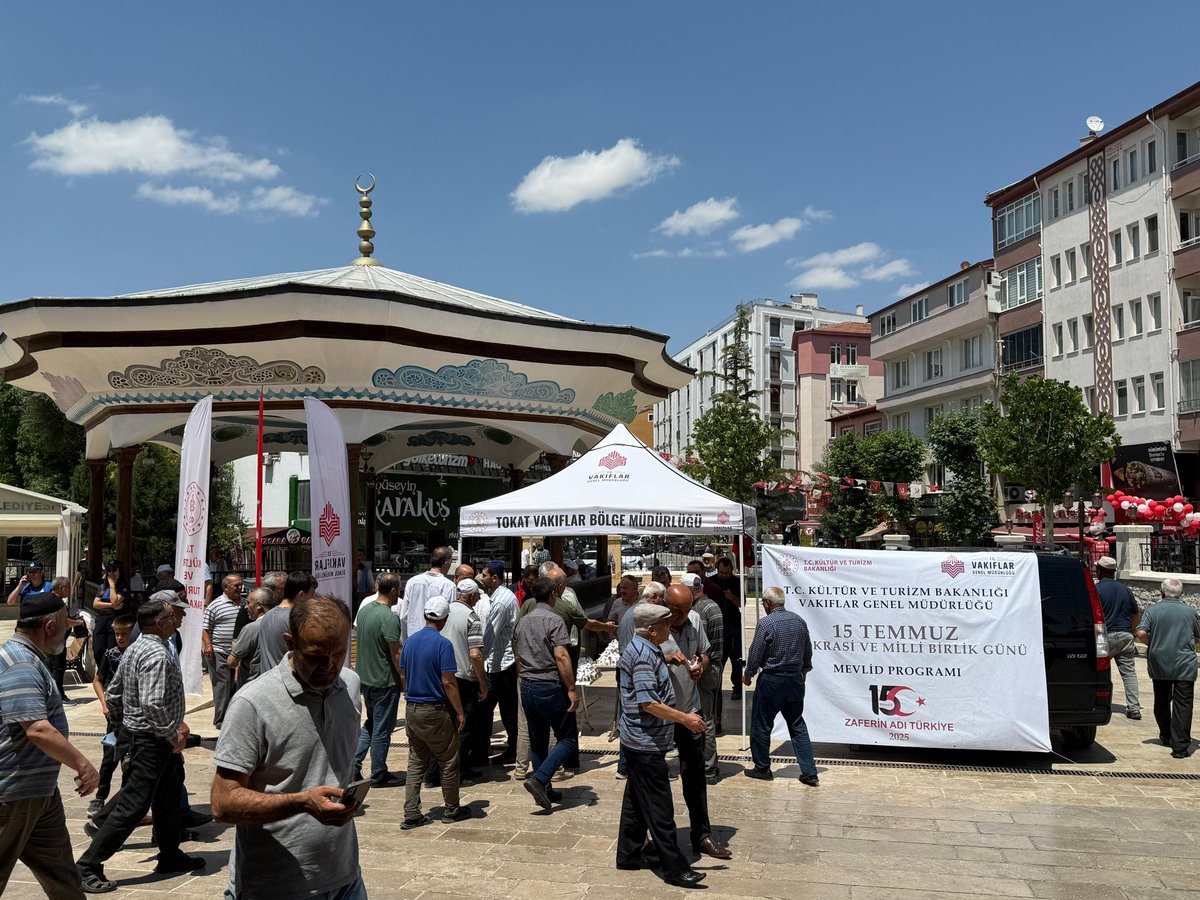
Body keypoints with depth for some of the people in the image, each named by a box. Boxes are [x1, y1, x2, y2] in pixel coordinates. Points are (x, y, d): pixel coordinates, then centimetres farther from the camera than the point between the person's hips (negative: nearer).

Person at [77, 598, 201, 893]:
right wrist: (173, 734, -19)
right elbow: (152, 704, -30)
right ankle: (88, 866, 2)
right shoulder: (157, 655, -22)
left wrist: (126, 719, 23)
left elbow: (112, 696, 14)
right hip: (152, 739, -11)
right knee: (133, 805, -4)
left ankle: (171, 856, 31)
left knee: (169, 796, 20)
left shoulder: (135, 649, 9)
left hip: (136, 731, 11)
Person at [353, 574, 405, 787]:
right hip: (385, 681, -8)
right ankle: (379, 775, 15)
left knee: (370, 724, 22)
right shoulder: (389, 617, -21)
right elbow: (396, 655, -20)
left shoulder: (364, 611, 4)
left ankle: (353, 767, 19)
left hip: (365, 679, 8)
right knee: (382, 729, 4)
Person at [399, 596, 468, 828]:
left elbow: (403, 675, 11)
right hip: (436, 711, -6)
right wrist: (460, 712, -9)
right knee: (448, 762, 9)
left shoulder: (409, 641, 4)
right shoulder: (443, 644, -17)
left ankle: (411, 815, 12)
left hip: (411, 709, 6)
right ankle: (451, 810, 20)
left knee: (416, 763, 13)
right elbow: (448, 683, -18)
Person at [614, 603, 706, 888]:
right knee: (659, 806, -3)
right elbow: (649, 703, -26)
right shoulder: (643, 655, -22)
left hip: (638, 742, 11)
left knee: (637, 799, 19)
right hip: (646, 744, -11)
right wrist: (685, 719, -21)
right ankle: (674, 868, 3)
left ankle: (630, 854, 30)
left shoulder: (644, 648, 11)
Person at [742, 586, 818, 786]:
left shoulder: (766, 623, -16)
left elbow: (755, 654, -11)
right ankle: (809, 773, 9)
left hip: (771, 681, -6)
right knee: (798, 726, 12)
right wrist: (803, 672, 27)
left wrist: (748, 675, 5)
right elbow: (808, 652, 11)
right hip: (796, 680, 6)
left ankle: (762, 768, 18)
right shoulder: (799, 621, 2)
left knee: (761, 725, 9)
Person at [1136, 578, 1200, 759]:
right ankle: (1180, 747, -7)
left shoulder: (1152, 610, -3)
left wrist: (1152, 645, 6)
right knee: (1182, 705, -2)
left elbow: (1141, 632, -13)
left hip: (1159, 664, 1)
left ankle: (1166, 737, 32)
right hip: (1184, 666, -1)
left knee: (1161, 702, 18)